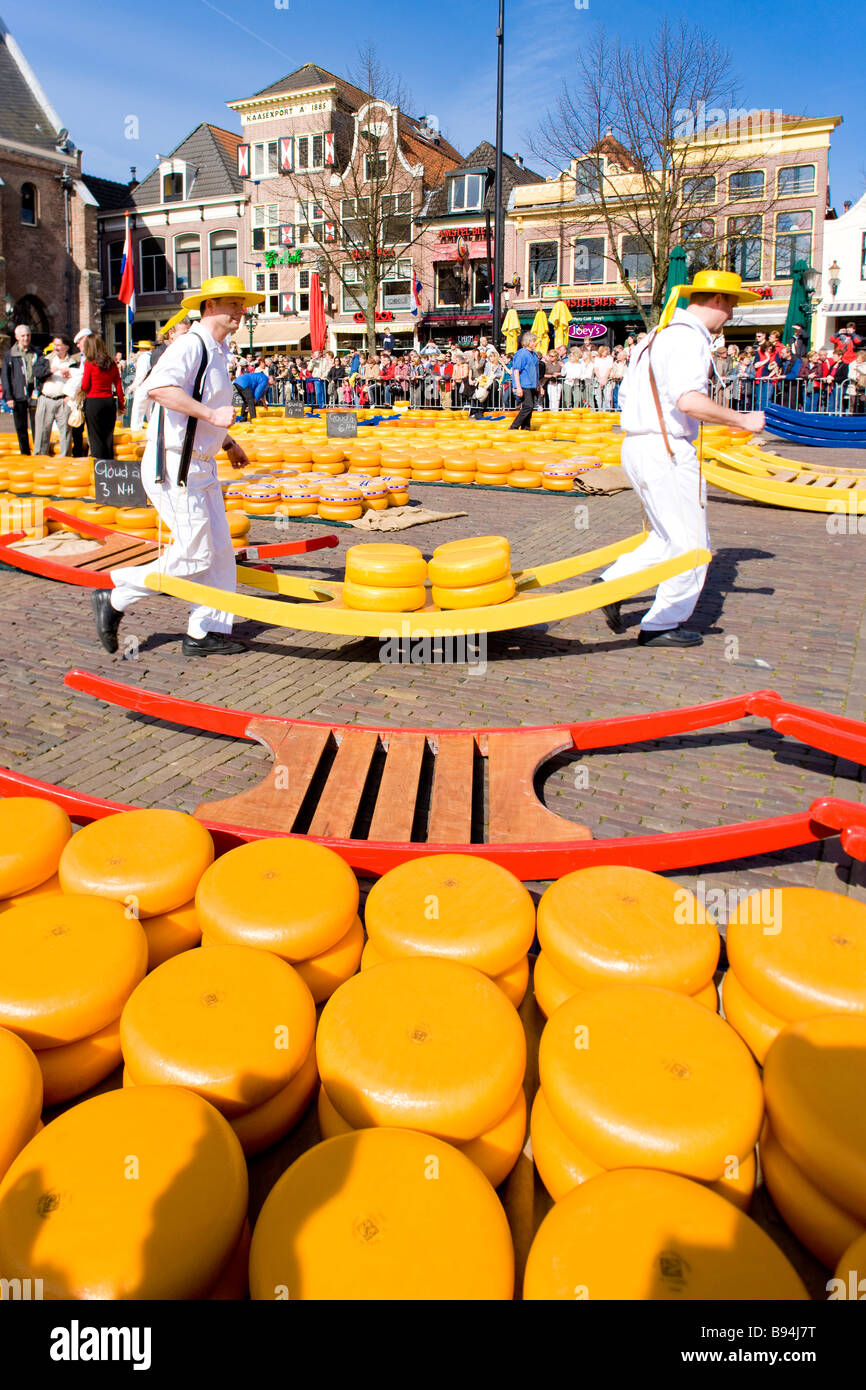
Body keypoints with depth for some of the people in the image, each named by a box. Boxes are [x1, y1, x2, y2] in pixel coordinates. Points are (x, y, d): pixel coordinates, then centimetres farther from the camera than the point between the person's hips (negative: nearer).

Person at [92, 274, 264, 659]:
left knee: (220, 552, 8)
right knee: (194, 556, -8)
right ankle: (115, 595, 8)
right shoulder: (190, 345, -13)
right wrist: (210, 414, -34)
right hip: (174, 467, -10)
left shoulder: (217, 352, 18)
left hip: (201, 467, 10)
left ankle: (206, 632, 15)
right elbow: (159, 387, -31)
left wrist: (227, 443, 31)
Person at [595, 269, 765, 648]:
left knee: (669, 539, 18)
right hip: (667, 451, -10)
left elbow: (625, 396, 21)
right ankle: (662, 626, 8)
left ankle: (614, 580, 11)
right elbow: (689, 400, -26)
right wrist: (742, 420, -16)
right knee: (691, 545, 1)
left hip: (636, 446, 10)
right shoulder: (688, 337, -12)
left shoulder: (657, 336, 18)